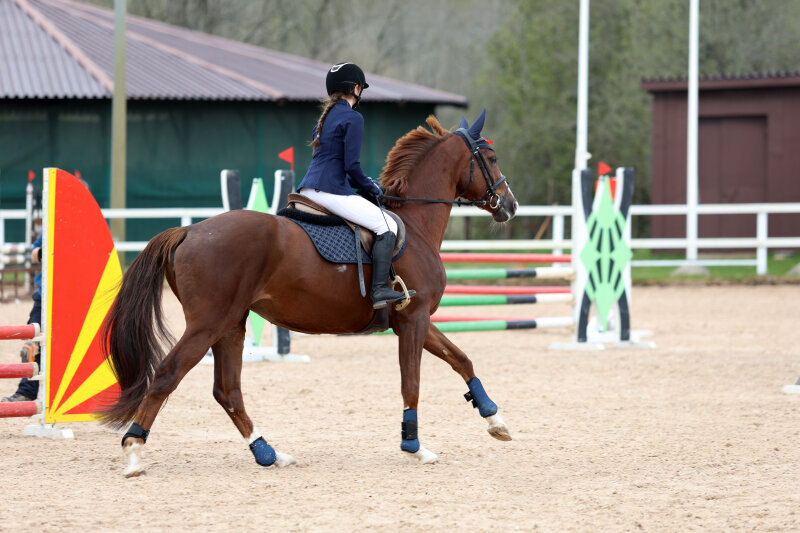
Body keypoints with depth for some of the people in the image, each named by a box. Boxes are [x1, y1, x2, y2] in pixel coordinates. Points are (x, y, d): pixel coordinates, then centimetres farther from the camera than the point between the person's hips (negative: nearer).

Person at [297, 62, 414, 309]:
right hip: (332, 192, -10)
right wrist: (370, 187, 3)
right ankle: (380, 289, -18)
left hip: (308, 189, 10)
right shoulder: (353, 118, -7)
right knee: (387, 226, -7)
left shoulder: (326, 116, 21)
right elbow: (352, 165, -14)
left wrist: (366, 185, 22)